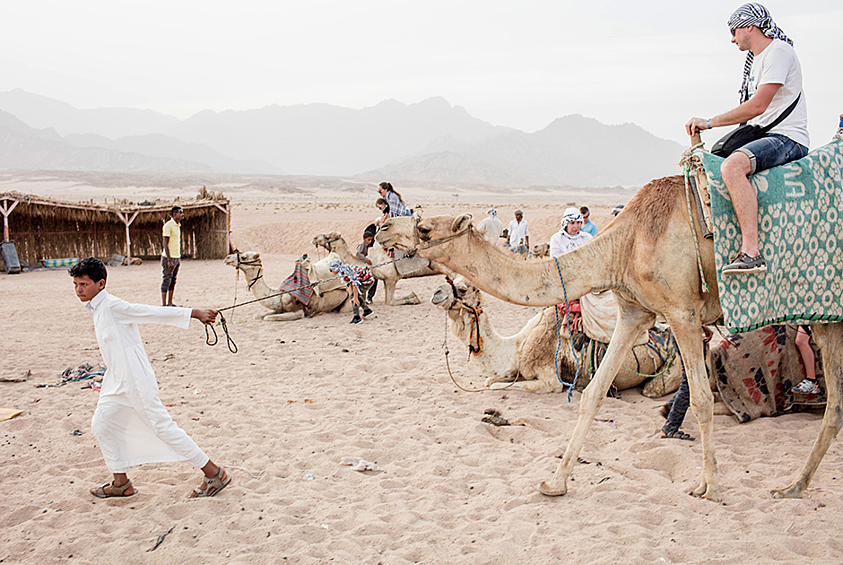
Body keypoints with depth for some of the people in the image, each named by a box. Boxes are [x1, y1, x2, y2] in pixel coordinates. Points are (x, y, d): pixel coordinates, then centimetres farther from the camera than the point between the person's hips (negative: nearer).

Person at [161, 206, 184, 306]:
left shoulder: (178, 225, 15)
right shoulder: (168, 226, -12)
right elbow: (165, 244, -16)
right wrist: (169, 260, -20)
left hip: (176, 257, 8)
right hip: (169, 257, -8)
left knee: (173, 281, 10)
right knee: (166, 281, -4)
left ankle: (170, 303, 15)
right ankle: (164, 304, -1)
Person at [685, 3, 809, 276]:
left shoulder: (778, 51, -11)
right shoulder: (756, 59, 21)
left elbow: (758, 105, -21)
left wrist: (710, 122, -18)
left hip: (787, 138, -11)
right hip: (762, 136, 11)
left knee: (732, 166, -37)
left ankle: (751, 252, -43)